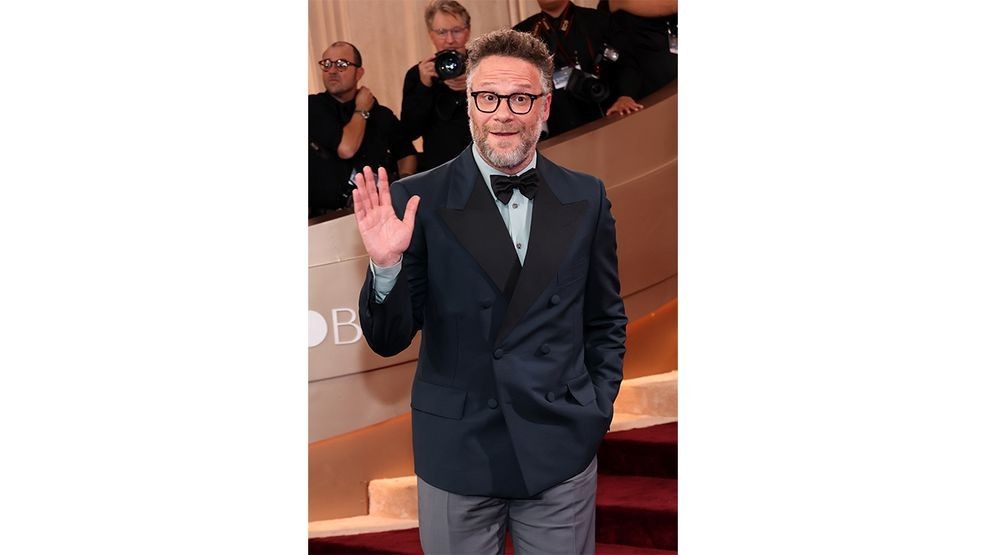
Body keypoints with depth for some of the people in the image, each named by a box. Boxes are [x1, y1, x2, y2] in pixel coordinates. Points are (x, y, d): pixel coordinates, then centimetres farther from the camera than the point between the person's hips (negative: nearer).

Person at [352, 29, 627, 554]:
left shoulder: (586, 199, 1)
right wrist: (386, 265, -24)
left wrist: (597, 408, 3)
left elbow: (606, 319, 11)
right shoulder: (418, 199, -8)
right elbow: (388, 341, -7)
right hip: (456, 452, -1)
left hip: (561, 450, 2)